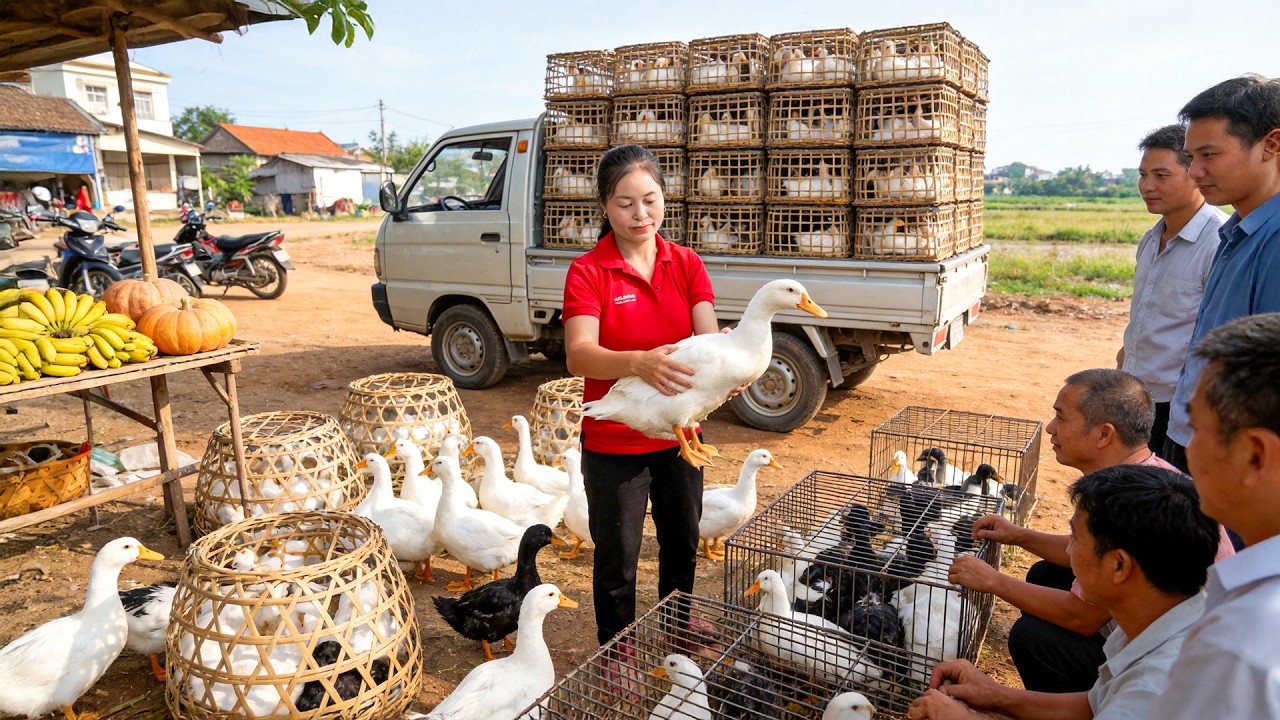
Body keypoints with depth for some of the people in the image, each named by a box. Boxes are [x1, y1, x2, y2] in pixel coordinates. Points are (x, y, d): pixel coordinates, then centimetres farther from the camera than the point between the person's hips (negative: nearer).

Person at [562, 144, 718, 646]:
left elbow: (708, 338, -13)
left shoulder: (687, 265, 0)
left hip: (677, 435, 4)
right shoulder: (587, 272, -13)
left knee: (682, 546, 22)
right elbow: (578, 356, -27)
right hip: (613, 444, -4)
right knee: (617, 559, 11)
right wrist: (639, 363, -46)